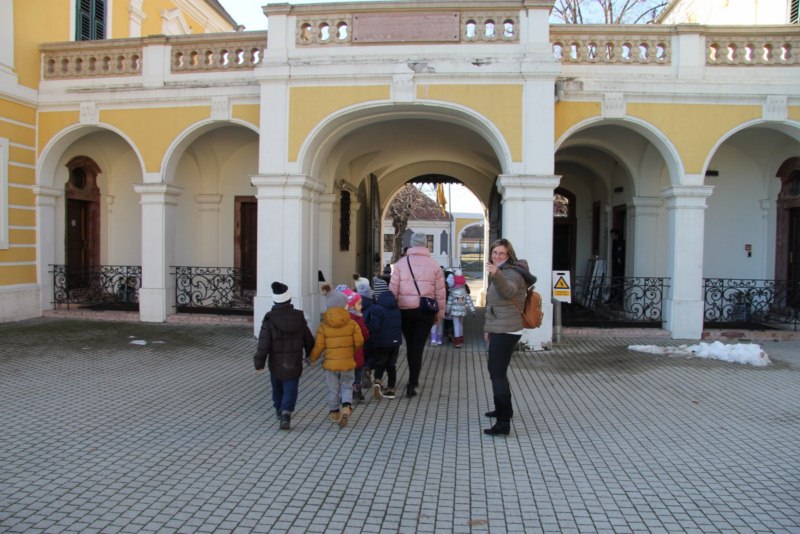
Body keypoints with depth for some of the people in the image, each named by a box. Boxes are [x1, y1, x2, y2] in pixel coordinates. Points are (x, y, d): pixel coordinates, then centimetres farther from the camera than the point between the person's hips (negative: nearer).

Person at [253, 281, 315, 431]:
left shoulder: (270, 319, -14)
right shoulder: (299, 317, -6)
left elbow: (264, 344, -16)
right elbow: (308, 339, 5)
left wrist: (259, 363, -7)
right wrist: (310, 354, 22)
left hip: (276, 364, 0)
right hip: (294, 364, 0)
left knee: (277, 388, 22)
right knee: (290, 390, 4)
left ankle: (279, 410, 40)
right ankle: (286, 413, -17)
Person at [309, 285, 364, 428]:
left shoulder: (323, 326, -8)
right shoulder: (352, 323, -8)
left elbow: (318, 346, -6)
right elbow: (359, 342, -6)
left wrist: (311, 358, 11)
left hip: (331, 363, 0)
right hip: (348, 362, 0)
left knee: (333, 389, 15)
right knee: (347, 386, 14)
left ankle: (334, 412, 26)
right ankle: (346, 407, -7)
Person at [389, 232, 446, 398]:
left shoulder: (401, 263, -1)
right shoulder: (433, 265, 1)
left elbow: (393, 289, -2)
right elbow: (440, 292, 3)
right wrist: (440, 313, 12)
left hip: (405, 310, 1)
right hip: (426, 311, 0)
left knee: (410, 345, 17)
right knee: (418, 347, 3)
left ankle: (413, 380, 30)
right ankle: (412, 383, -3)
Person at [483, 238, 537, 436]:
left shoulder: (512, 273, -15)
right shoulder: (500, 273, 17)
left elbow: (508, 290, -40)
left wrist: (496, 275, -59)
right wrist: (488, 328, 26)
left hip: (506, 332, -10)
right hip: (499, 330, 11)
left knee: (497, 373, -13)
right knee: (496, 370, 23)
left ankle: (503, 422, -14)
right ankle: (504, 409, 40)